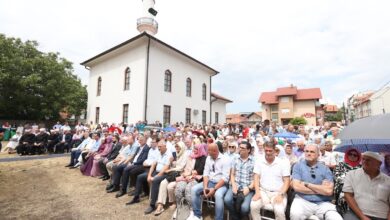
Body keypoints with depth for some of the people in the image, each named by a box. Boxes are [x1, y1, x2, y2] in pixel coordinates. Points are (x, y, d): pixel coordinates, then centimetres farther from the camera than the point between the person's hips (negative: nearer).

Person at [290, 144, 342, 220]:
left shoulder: (325, 169, 6)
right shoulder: (298, 165, 2)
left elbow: (328, 191, -6)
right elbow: (296, 187, -9)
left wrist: (307, 184, -6)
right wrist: (321, 189, -5)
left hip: (322, 203, 2)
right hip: (303, 201, -2)